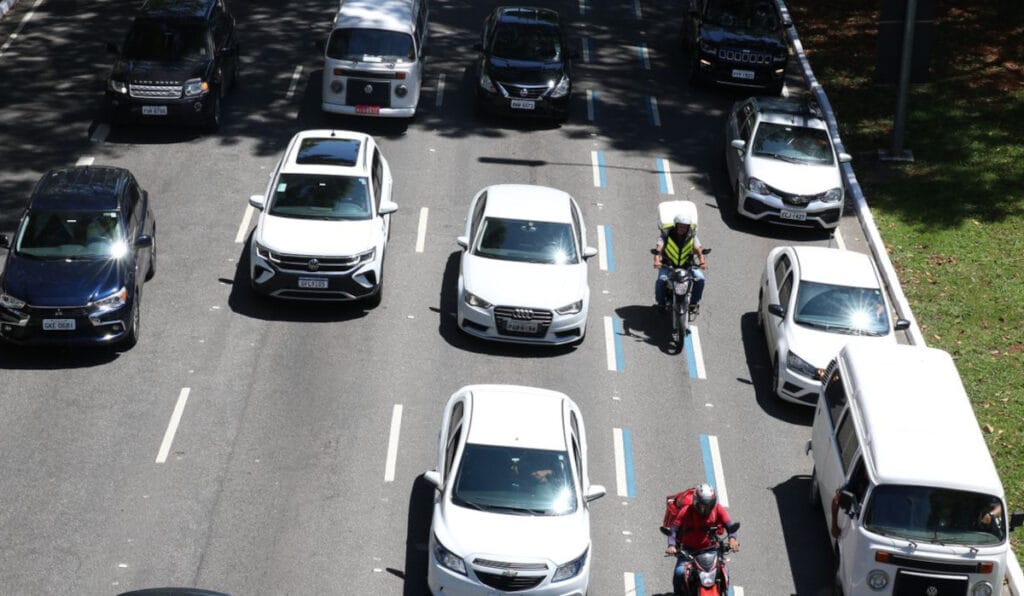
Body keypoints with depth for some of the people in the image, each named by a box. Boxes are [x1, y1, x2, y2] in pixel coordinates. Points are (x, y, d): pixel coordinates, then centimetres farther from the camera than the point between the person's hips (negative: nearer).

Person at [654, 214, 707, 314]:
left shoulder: (692, 236, -4)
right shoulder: (667, 234, -12)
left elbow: (698, 249, -17)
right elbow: (658, 248, -25)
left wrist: (702, 261, -39)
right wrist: (657, 261, -45)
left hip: (686, 265, 2)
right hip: (668, 265, -2)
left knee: (700, 279, -21)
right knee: (661, 280, -30)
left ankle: (694, 302, 2)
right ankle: (661, 303, -2)